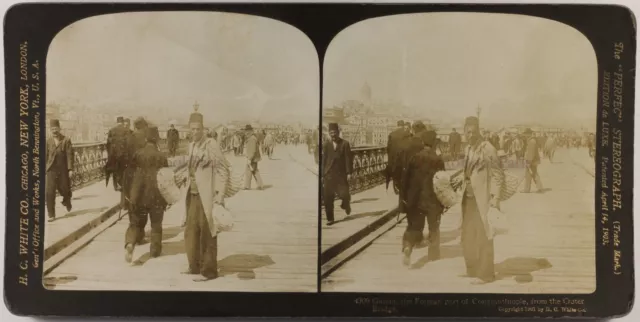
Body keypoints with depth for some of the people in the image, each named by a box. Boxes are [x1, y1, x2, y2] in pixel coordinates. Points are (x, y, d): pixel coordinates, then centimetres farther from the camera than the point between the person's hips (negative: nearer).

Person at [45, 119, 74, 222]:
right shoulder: (48, 141, 5)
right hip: (51, 170, 2)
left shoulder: (66, 140, -4)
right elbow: (46, 156, 9)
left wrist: (70, 169, -14)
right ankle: (51, 215, -1)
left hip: (63, 170, -2)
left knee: (64, 190, 12)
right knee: (49, 193, -7)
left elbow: (69, 155, -8)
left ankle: (66, 201, 47)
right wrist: (44, 169, 10)